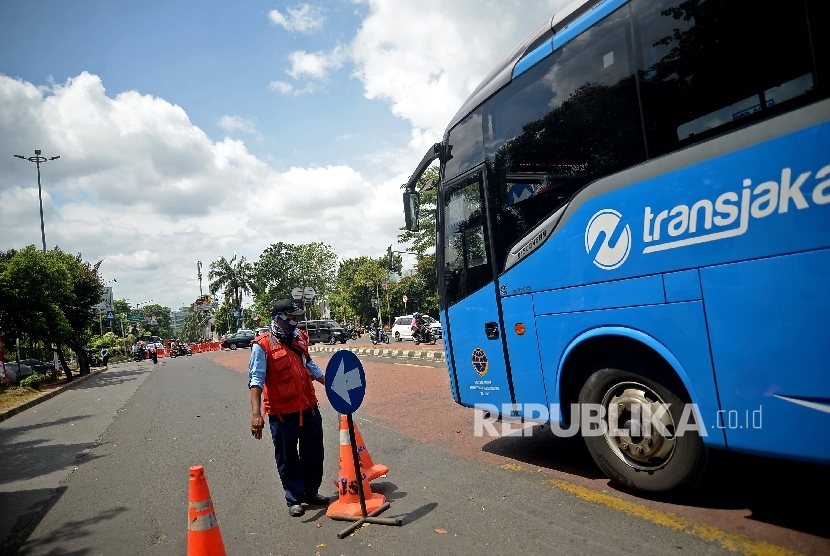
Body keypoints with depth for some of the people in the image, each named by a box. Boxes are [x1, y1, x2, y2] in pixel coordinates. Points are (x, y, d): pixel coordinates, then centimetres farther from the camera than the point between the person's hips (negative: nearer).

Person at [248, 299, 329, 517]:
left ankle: (311, 492, 36)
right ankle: (294, 500, 27)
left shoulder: (299, 338, 6)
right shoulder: (262, 345, -14)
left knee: (314, 453, 16)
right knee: (288, 459, 9)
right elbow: (256, 380, -18)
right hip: (283, 413, -6)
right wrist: (256, 413, -26)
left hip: (309, 407, 6)